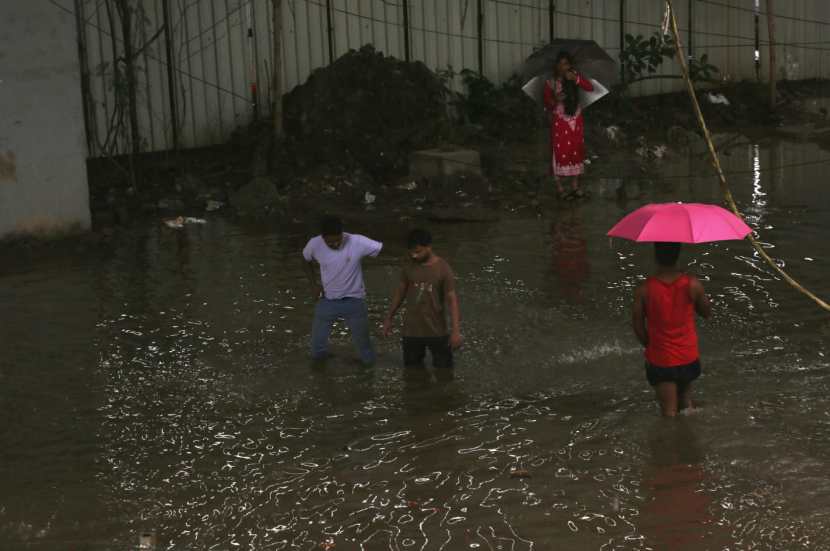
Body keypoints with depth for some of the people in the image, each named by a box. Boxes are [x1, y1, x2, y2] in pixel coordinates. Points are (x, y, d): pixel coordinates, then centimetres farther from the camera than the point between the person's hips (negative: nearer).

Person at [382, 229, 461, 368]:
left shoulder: (443, 269, -13)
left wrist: (456, 330, -16)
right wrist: (389, 318, 14)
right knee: (412, 368, 11)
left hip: (437, 331, -3)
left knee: (443, 368, 6)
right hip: (412, 331, 3)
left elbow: (452, 299, -12)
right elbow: (401, 291, 9)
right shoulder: (409, 266, -3)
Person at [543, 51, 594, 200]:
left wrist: (576, 79, -28)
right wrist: (555, 100, -24)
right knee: (559, 153, -3)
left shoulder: (574, 76, 1)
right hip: (560, 121, -3)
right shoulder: (551, 82, -6)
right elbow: (547, 105, -3)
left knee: (576, 152, 7)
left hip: (576, 120, 3)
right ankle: (559, 188, 4)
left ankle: (575, 186, 17)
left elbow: (590, 87, -14)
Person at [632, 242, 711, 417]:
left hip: (659, 361, -2)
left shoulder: (644, 290, -17)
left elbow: (638, 327, -8)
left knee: (669, 412, 7)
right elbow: (707, 312, 1)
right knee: (685, 397, 29)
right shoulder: (692, 284, -15)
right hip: (688, 358, 2)